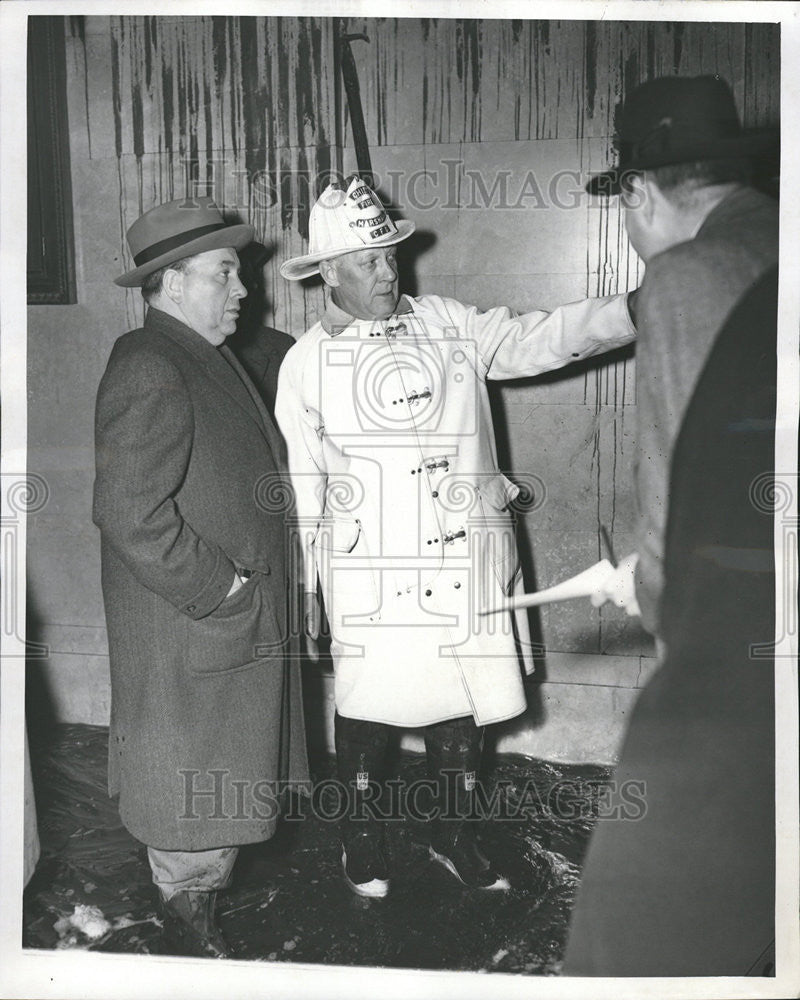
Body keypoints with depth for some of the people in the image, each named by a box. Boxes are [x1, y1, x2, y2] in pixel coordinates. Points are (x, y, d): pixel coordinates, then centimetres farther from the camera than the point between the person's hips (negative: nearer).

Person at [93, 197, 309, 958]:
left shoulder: (204, 356, 14)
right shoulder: (149, 370, -19)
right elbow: (130, 512, -28)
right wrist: (223, 590, -21)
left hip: (236, 627, 10)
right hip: (190, 638, -10)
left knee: (220, 787, 21)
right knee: (195, 808, 5)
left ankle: (196, 919, 38)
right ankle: (190, 944, 23)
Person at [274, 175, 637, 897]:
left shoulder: (446, 324, 5)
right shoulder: (306, 363, -1)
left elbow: (535, 341, -1)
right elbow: (300, 481, 3)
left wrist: (634, 311, -14)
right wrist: (303, 582, 5)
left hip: (465, 558, 3)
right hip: (369, 568, -2)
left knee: (464, 700, 12)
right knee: (368, 704, 8)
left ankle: (453, 836, 34)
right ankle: (362, 839, 33)